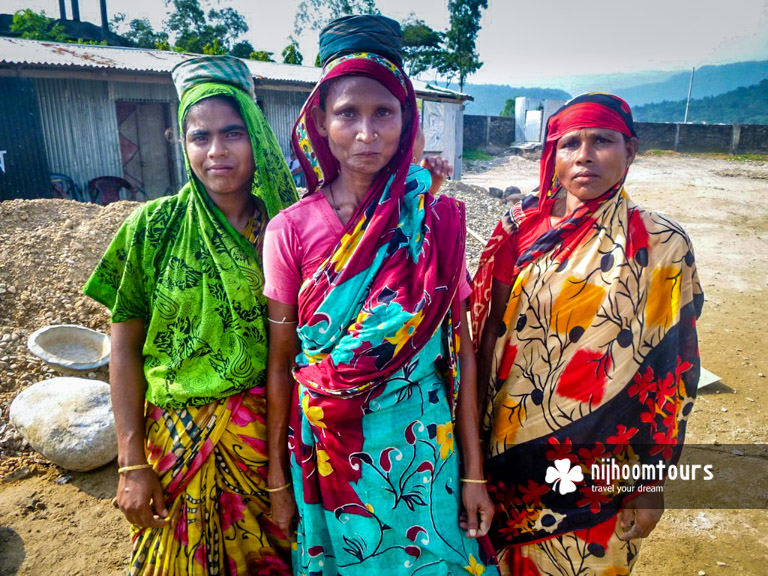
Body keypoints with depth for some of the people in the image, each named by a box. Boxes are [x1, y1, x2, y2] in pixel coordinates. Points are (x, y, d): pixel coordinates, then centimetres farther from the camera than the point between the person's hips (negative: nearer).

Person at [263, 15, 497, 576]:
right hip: (326, 448, 0)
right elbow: (281, 364, -3)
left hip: (421, 445, 0)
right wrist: (278, 479, 2)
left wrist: (473, 471, -2)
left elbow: (461, 348, -4)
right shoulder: (291, 229, -9)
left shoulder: (439, 220, -8)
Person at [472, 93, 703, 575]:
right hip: (512, 448, 2)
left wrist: (652, 481, -3)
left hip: (602, 467, -1)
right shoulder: (523, 226, -4)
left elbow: (673, 369, -5)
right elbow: (492, 331, 0)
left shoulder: (662, 245, -9)